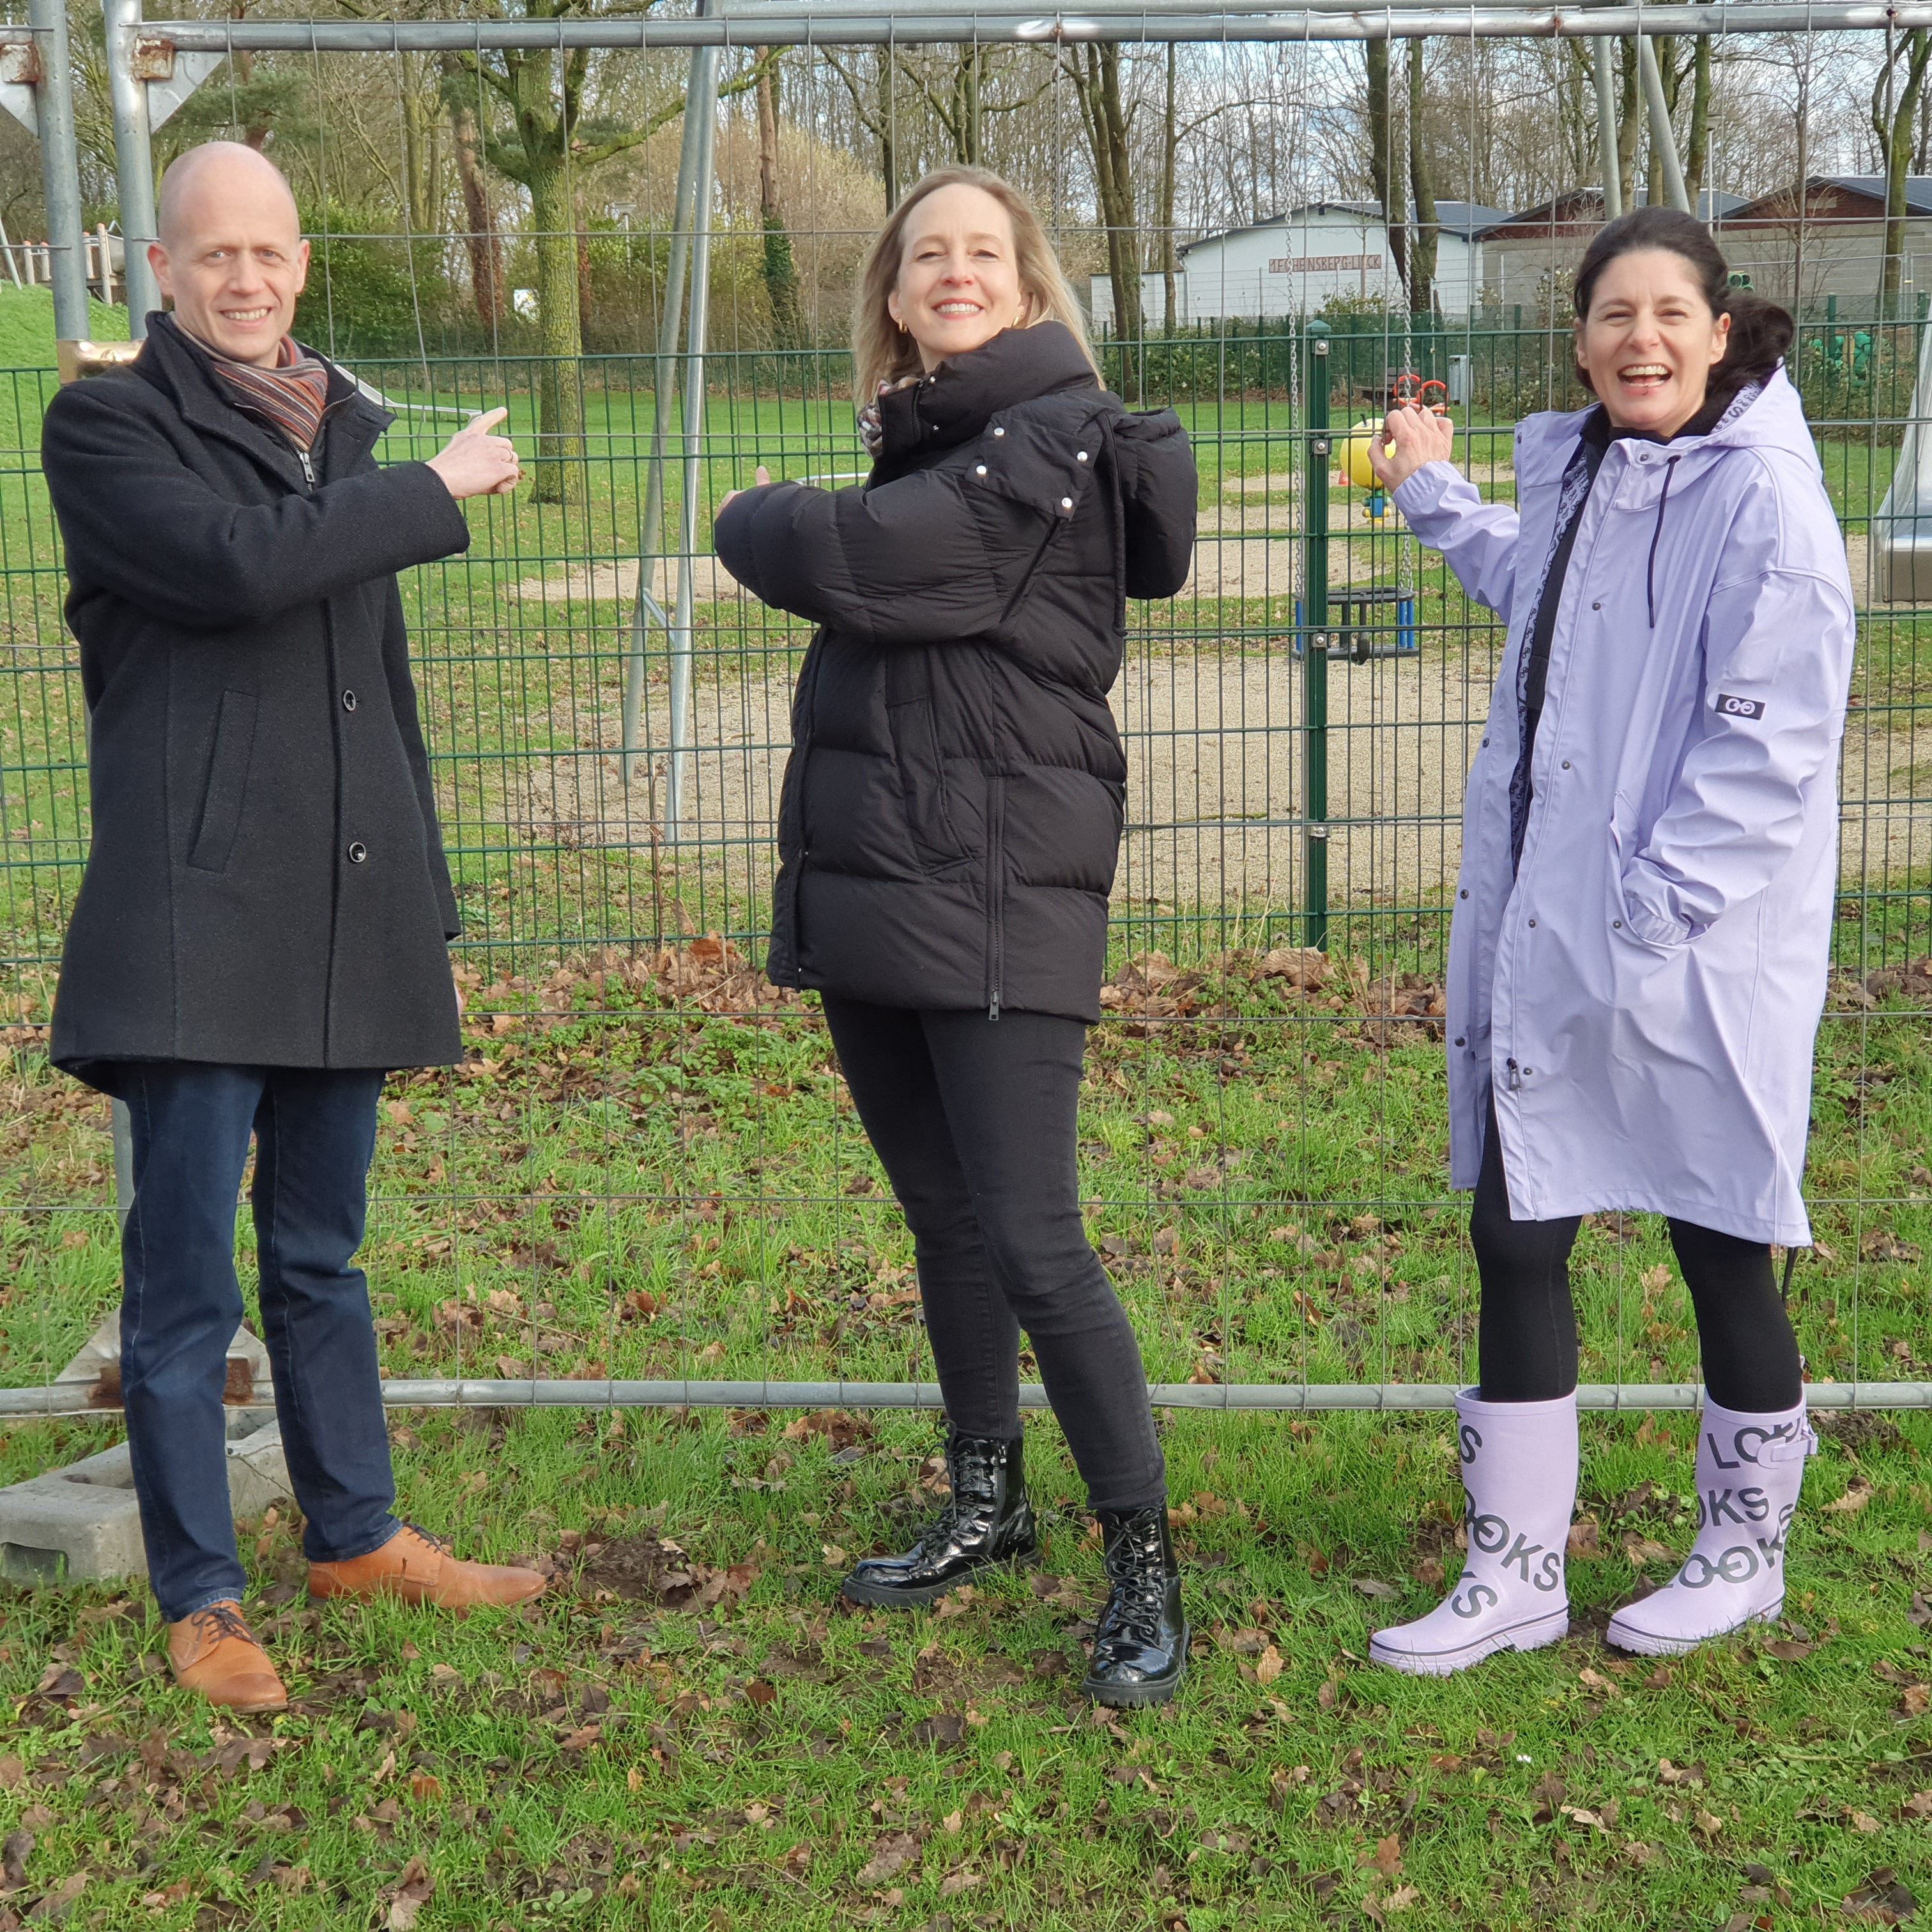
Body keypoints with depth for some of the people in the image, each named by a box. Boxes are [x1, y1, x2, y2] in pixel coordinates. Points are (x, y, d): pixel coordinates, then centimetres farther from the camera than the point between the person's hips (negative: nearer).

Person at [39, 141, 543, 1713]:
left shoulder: (345, 435, 17)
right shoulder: (108, 427, -2)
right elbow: (239, 565, -21)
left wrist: (430, 909, 19)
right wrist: (438, 488, -10)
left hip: (343, 918, 6)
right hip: (193, 921, -6)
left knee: (320, 1257, 16)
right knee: (188, 1274, 0)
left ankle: (356, 1537, 29)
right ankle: (199, 1595, 12)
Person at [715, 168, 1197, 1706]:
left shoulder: (1056, 440, -12)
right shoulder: (922, 440, 16)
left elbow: (859, 565, -20)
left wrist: (760, 523, -2)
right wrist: (796, 534, -3)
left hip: (998, 903, -9)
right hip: (869, 895, 9)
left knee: (1033, 1244, -9)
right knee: (944, 1225, 17)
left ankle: (1147, 1563, 3)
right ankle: (988, 1508, 32)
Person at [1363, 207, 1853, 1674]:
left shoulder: (1762, 499, -13)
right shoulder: (1577, 473, 11)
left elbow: (1770, 747, -19)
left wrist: (1652, 919, -22)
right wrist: (1433, 494, 38)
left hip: (1696, 959, -7)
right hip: (1543, 943, 8)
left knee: (1719, 1255, 9)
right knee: (1515, 1238, 9)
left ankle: (1745, 1552, 32)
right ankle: (1515, 1574, 23)